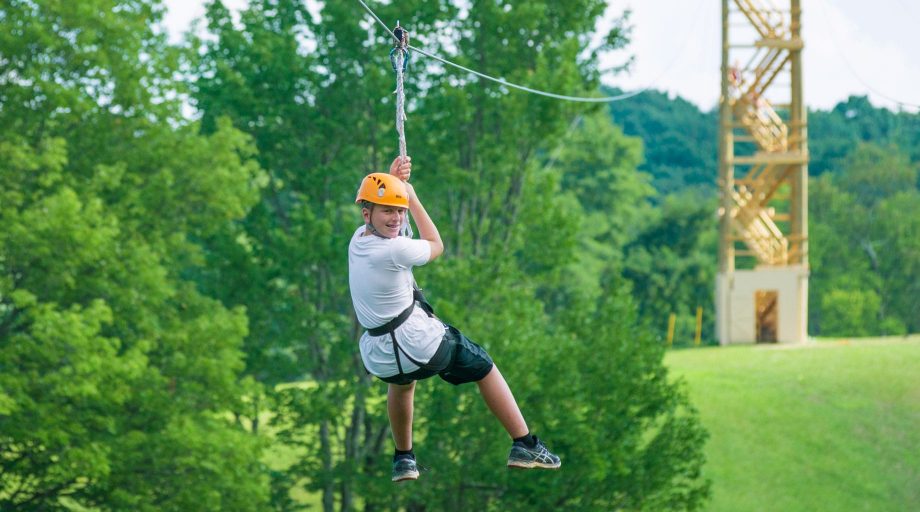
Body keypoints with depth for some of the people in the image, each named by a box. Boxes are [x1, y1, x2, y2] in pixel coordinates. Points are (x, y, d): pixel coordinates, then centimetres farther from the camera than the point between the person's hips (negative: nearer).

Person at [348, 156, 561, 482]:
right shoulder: (395, 250, -20)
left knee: (402, 378, 42)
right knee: (484, 367, 19)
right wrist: (413, 197, 8)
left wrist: (395, 180, 11)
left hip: (379, 363, 7)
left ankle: (403, 460, 44)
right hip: (421, 344, -7)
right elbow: (435, 246, 2)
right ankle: (524, 445, 17)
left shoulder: (357, 240, 1)